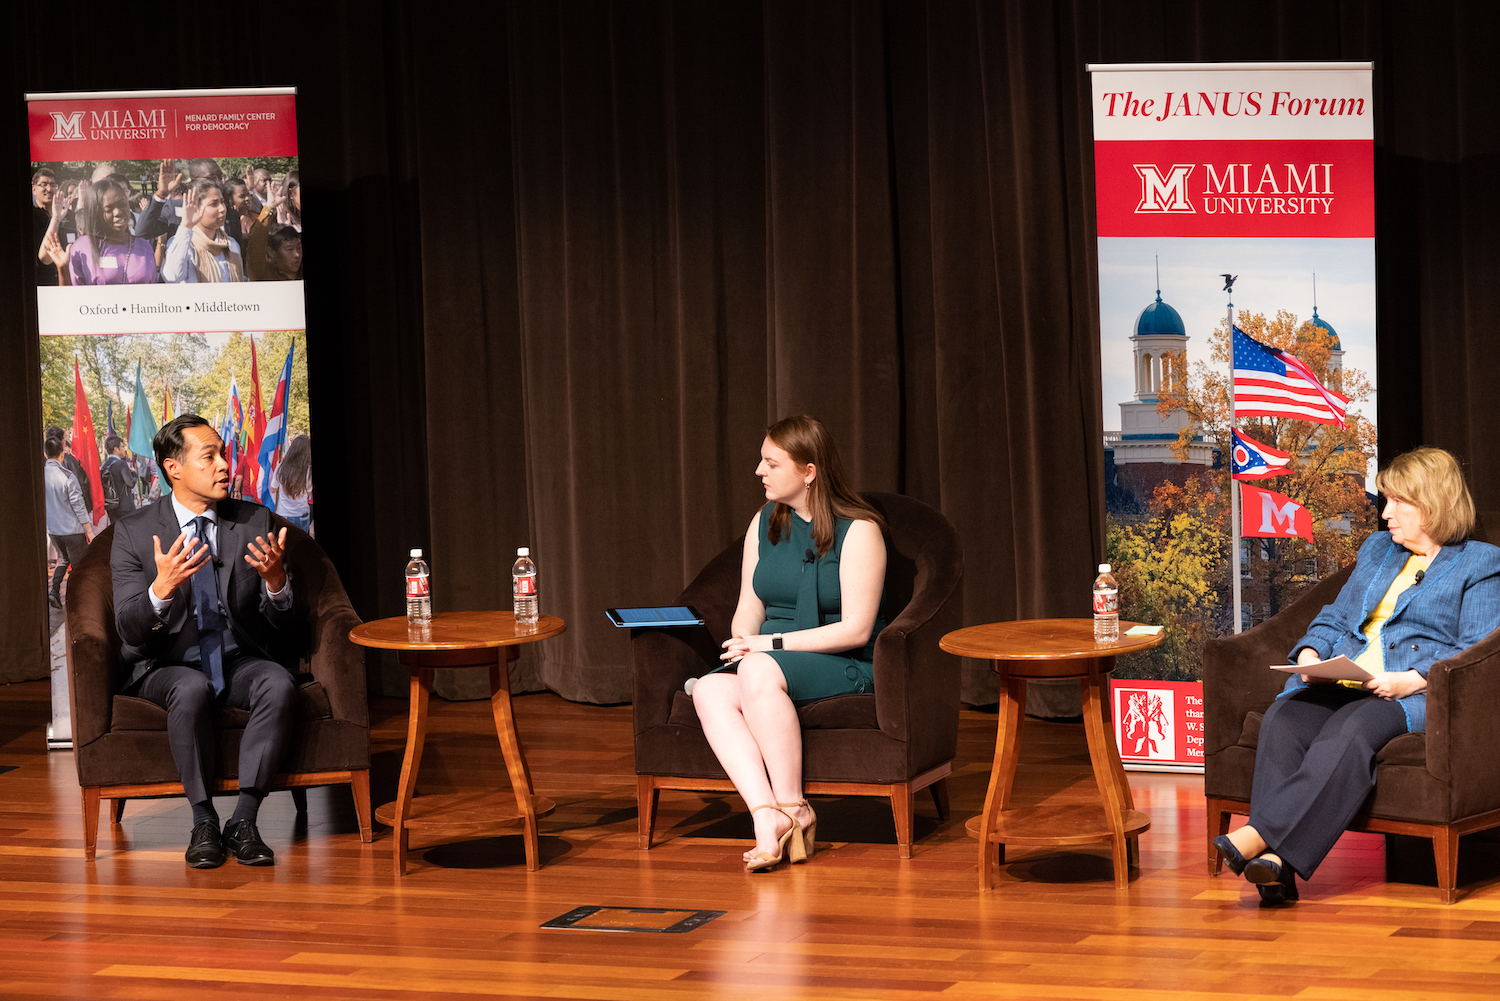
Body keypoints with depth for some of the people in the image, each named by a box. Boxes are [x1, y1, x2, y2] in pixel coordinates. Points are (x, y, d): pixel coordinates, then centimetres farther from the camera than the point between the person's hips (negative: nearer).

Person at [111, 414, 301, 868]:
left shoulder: (255, 522, 3)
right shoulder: (134, 532, -3)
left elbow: (282, 625, 2)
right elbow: (129, 630, -10)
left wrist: (276, 580, -21)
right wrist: (162, 589, -30)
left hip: (239, 660, 2)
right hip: (168, 666, -2)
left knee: (278, 684, -31)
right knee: (192, 689, -36)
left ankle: (243, 821, -27)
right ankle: (203, 822, -22)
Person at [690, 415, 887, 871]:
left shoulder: (858, 531, -7)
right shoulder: (764, 524, 13)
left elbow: (855, 630, -13)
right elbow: (749, 609, 15)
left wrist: (772, 643, -17)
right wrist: (742, 644, -9)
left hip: (847, 667, -6)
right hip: (774, 661, 6)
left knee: (759, 670, -36)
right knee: (710, 690, -27)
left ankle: (794, 810, -27)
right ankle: (766, 817, -39)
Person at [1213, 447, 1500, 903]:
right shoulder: (1377, 549, 30)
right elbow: (1336, 617, 29)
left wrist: (1409, 680, -18)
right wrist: (1310, 655, 5)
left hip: (1414, 693, -5)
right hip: (1339, 683, 5)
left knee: (1351, 729, -38)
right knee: (1282, 719, -28)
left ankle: (1259, 834, -50)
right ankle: (1277, 863, -43)